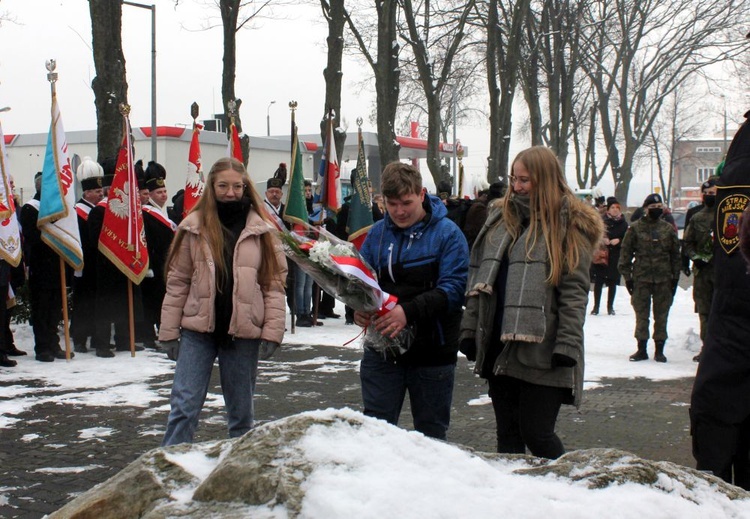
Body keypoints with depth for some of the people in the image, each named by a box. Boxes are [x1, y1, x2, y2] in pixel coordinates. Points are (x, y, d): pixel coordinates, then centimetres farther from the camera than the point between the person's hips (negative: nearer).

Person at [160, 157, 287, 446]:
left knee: (241, 410, 11)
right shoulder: (194, 226, 3)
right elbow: (178, 281, 4)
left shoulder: (260, 229, 2)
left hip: (244, 332, 0)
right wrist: (169, 329, 0)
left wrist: (272, 332, -7)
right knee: (184, 405, -3)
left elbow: (274, 283, 0)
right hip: (198, 328, 0)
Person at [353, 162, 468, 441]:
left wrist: (409, 310, -30)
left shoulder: (447, 233, -7)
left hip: (432, 352, -3)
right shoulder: (377, 233, 7)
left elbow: (454, 287, -18)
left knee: (431, 435, 11)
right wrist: (358, 307, -14)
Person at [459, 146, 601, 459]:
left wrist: (567, 345, -15)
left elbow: (575, 291, -8)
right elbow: (478, 277, 16)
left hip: (541, 351, -6)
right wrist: (470, 328, 9)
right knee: (507, 436, 11)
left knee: (537, 435, -4)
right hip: (499, 347, 6)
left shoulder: (569, 224, -3)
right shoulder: (500, 216, 15)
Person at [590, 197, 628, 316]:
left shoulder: (623, 224, 6)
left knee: (613, 282, 5)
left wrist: (619, 241, -10)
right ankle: (596, 307, 6)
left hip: (615, 256, 2)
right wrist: (602, 240, -17)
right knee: (598, 281, -1)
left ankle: (610, 307, 16)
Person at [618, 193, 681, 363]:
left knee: (661, 315, 4)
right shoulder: (635, 228, 3)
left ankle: (659, 350, 11)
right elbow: (626, 252, 3)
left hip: (663, 279, 1)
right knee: (641, 315, 2)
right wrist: (627, 276, -1)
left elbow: (675, 254, 12)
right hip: (641, 278, -1)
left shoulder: (668, 229, 9)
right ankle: (642, 349, 11)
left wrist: (675, 277, 7)